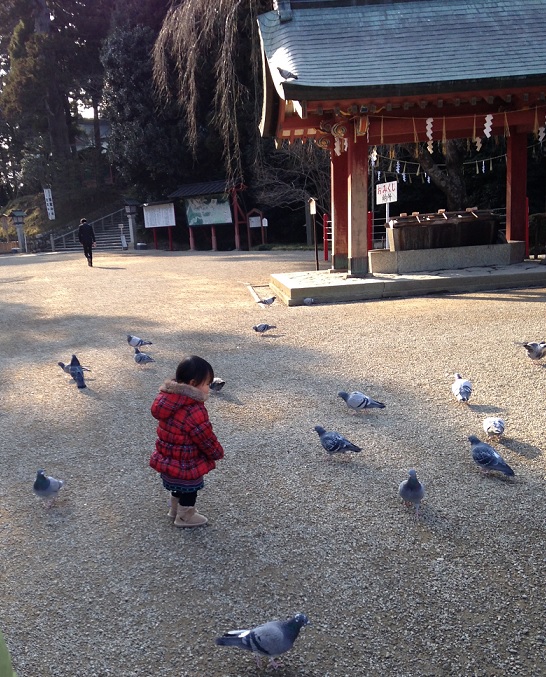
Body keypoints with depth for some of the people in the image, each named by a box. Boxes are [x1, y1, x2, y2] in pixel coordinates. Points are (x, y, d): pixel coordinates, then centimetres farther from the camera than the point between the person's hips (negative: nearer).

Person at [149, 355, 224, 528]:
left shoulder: (169, 399, -7)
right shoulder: (194, 411, -34)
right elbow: (206, 439, -23)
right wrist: (218, 453, -3)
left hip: (168, 459, 8)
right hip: (187, 464, -8)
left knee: (178, 485, 31)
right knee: (189, 489, 19)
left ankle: (175, 509, 53)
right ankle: (185, 517, 40)